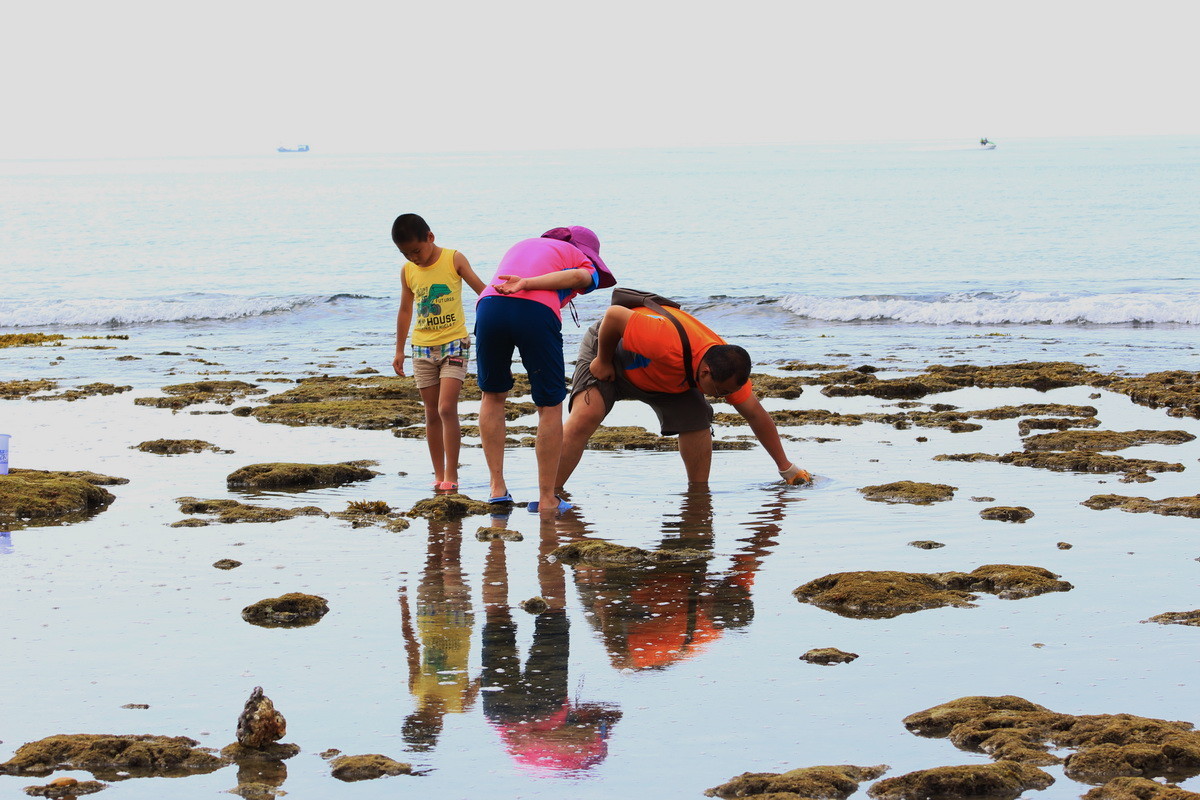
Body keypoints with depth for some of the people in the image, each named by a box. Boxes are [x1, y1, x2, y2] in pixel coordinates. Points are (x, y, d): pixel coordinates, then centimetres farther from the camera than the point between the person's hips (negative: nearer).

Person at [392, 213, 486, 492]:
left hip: (454, 344, -4)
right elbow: (405, 310, 14)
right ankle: (439, 475, 11)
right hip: (423, 348, 4)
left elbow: (480, 288, -9)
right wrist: (399, 351, 15)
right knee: (432, 414, 5)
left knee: (447, 409, -14)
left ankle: (451, 474, -10)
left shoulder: (454, 260, -6)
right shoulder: (408, 271, 4)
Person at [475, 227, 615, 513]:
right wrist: (526, 283, -11)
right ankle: (547, 498, 12)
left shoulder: (520, 245, 40)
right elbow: (578, 276, -1)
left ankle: (497, 487, 20)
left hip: (489, 306, 4)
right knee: (550, 406, 11)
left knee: (493, 394, 24)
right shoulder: (581, 259, 23)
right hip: (536, 312, -4)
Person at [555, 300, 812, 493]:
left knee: (697, 420, -15)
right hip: (607, 348, -5)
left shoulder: (728, 368, -22)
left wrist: (786, 467, -5)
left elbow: (756, 415, -10)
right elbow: (614, 315, -36)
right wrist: (603, 361, -23)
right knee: (586, 415, -28)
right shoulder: (668, 342, -45)